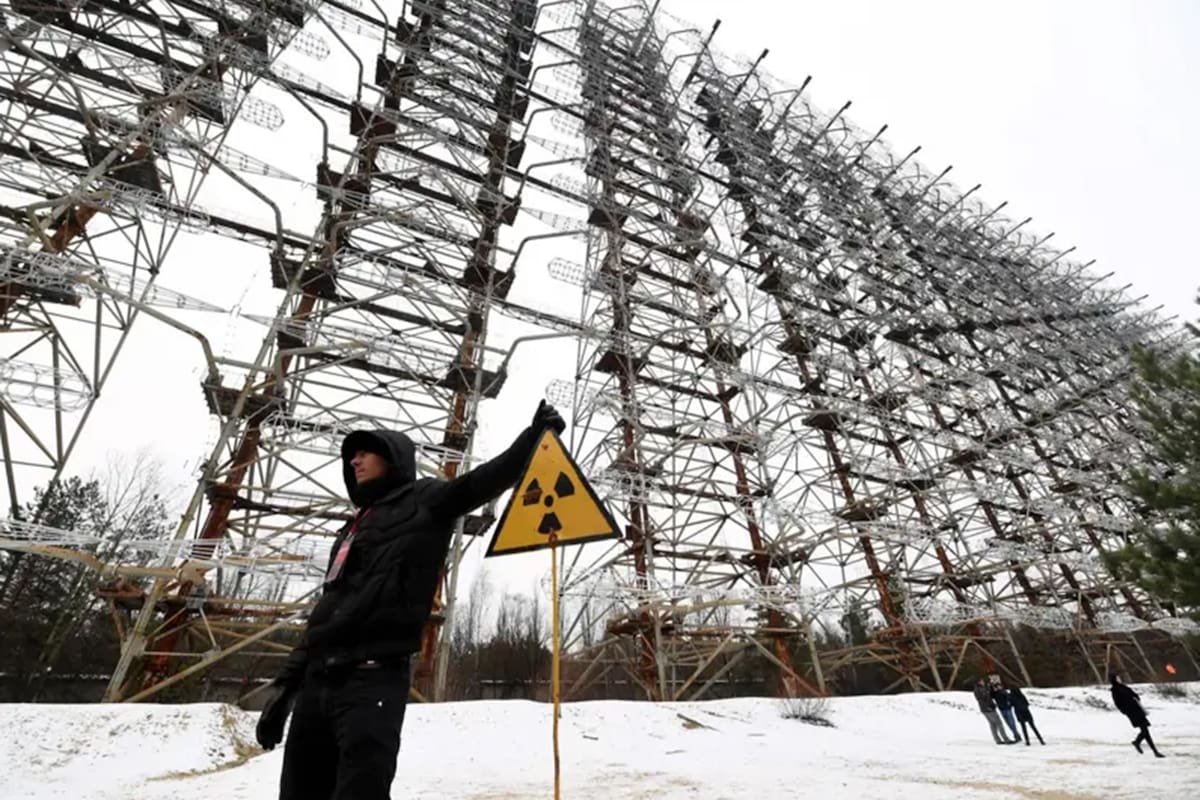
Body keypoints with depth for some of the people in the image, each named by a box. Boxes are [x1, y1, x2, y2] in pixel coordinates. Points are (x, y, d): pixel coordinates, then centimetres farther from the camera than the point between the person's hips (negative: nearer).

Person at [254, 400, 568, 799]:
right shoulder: (354, 528, 24)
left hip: (373, 679, -8)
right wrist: (285, 682, 21)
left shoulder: (422, 502, 4)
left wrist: (535, 434, -22)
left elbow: (485, 479, -11)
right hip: (317, 681, 8)